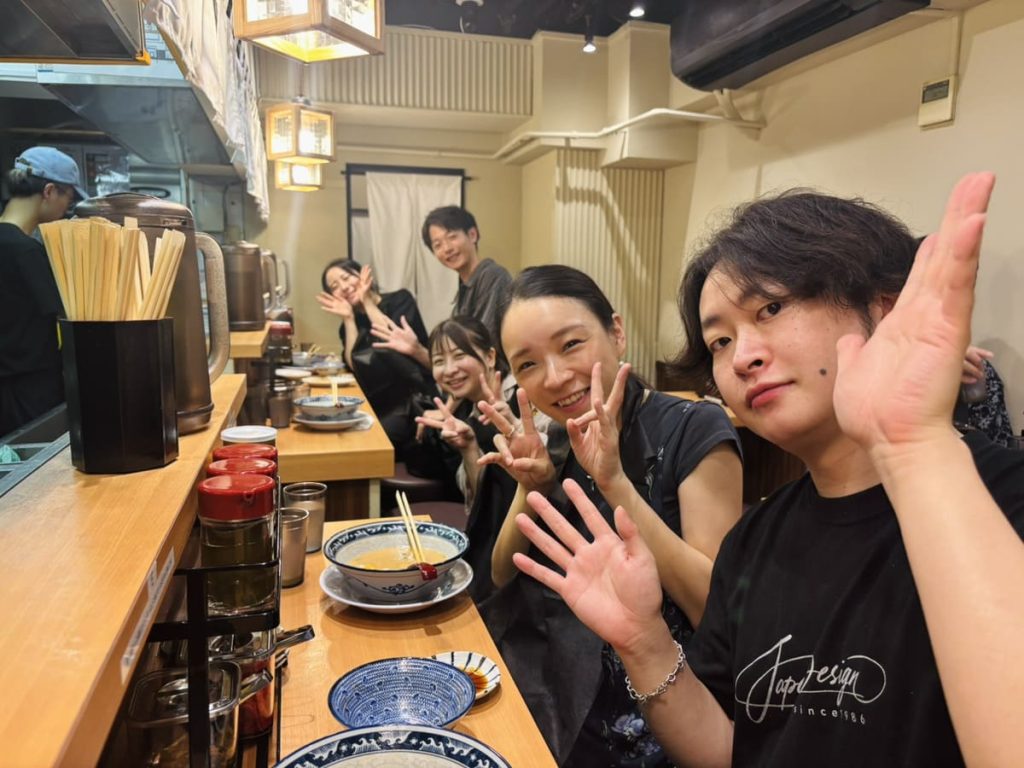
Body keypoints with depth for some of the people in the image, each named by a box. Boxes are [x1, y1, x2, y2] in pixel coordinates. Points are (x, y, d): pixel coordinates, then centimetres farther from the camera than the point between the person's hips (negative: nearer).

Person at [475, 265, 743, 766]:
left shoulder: (695, 432, -16)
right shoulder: (560, 441, 0)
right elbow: (505, 579, 3)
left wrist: (615, 483, -28)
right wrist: (530, 487, -15)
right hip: (561, 682, 5)